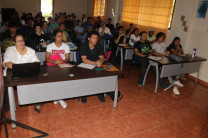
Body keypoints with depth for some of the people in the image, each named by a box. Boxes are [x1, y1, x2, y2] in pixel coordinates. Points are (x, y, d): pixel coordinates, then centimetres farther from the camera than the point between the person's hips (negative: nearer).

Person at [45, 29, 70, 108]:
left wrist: (62, 61, -20)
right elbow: (47, 58, -1)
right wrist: (54, 62, -21)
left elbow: (67, 59, 3)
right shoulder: (50, 46, 6)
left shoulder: (66, 46, 7)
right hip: (52, 66, 0)